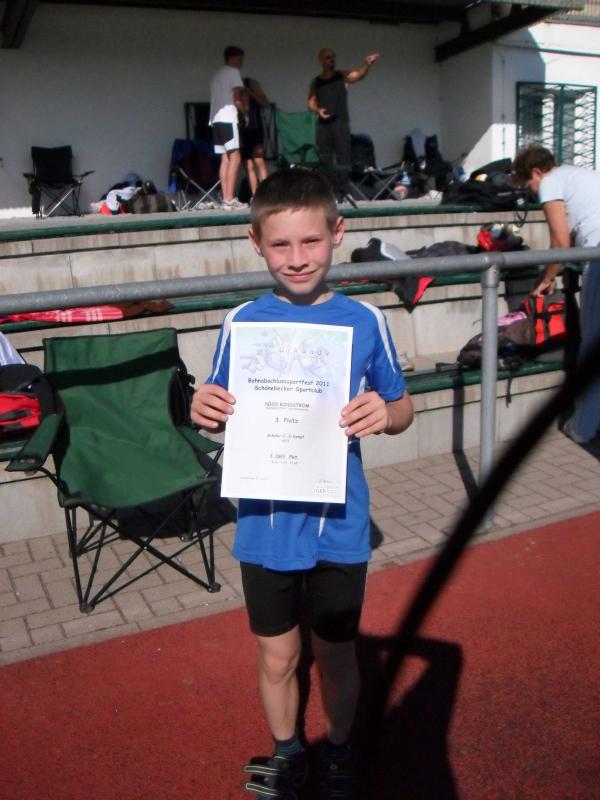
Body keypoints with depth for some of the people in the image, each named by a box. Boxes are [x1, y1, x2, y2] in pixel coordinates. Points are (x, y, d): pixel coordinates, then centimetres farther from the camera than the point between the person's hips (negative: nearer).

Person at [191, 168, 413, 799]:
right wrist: (204, 411, -21)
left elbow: (402, 410, 0)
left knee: (336, 655, 18)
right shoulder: (241, 323, -6)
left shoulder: (363, 321, -9)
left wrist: (383, 413, -23)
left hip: (339, 527, 0)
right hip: (265, 526, 1)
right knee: (276, 658, 18)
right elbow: (223, 416, 2)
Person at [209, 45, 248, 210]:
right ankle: (229, 199, -20)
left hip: (215, 119, 9)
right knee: (234, 157, -12)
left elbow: (218, 98, 19)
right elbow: (236, 99, -8)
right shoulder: (233, 72, 0)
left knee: (225, 159, 7)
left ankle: (226, 198, 2)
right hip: (227, 118, -9)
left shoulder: (217, 74, 25)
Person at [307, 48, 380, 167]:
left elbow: (359, 74, -10)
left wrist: (367, 64, -31)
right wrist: (318, 110, -12)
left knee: (344, 157, -9)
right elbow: (311, 101, 11)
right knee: (324, 159, 4)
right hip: (323, 124, 2)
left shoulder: (342, 76, 7)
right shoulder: (316, 82, 13)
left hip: (341, 122, -2)